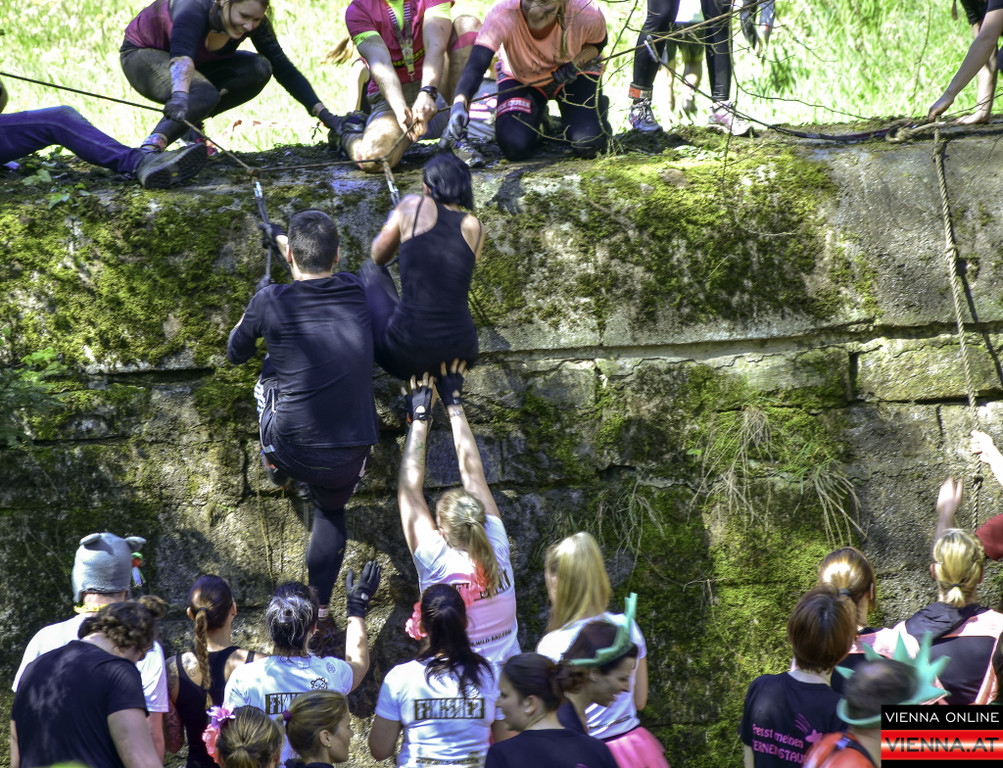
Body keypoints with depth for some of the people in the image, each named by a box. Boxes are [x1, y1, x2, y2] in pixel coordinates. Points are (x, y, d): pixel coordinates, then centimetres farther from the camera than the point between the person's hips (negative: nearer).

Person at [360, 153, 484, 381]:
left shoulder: (413, 206, -2)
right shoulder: (474, 227, 4)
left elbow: (378, 257, 15)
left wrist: (392, 223, 35)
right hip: (459, 351, 2)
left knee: (371, 270, 27)